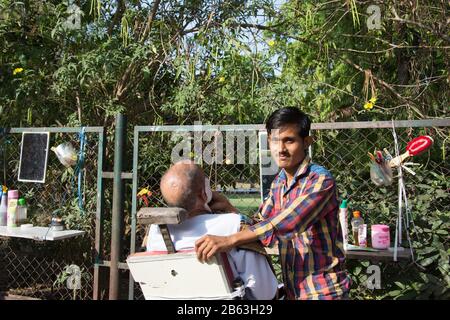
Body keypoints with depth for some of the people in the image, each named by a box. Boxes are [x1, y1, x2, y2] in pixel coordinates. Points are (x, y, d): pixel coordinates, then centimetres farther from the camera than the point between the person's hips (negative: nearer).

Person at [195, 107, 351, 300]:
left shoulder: (321, 180, -19)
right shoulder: (278, 182, 4)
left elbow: (287, 223, -33)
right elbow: (261, 224, 5)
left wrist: (230, 240, -40)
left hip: (323, 291, -6)